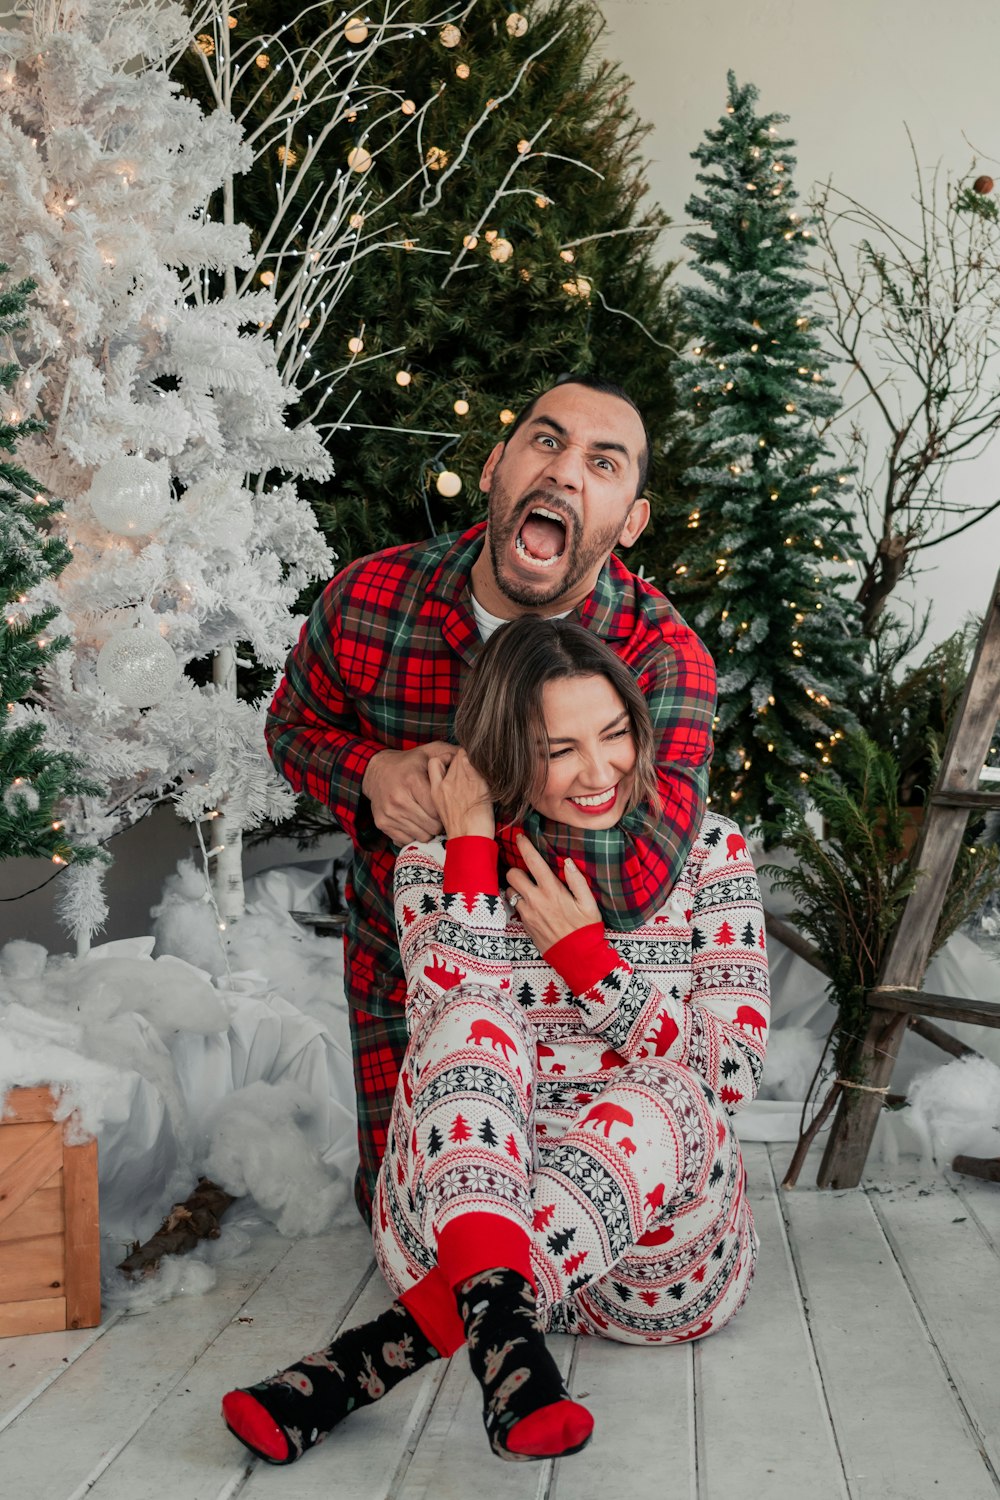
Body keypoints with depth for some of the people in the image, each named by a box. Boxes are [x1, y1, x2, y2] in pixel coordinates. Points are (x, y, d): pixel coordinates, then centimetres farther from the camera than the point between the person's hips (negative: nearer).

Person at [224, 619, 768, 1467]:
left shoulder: (708, 852, 1)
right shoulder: (439, 860, 2)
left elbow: (734, 1074, -7)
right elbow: (450, 1044, -16)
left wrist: (583, 955, -14)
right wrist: (471, 846, -14)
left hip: (660, 1229, 0)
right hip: (470, 1211, 1)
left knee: (656, 1102, -34)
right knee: (472, 1029, -28)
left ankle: (390, 1345, -40)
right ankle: (498, 1321, -50)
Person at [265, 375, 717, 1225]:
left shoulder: (668, 660, -30)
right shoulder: (368, 602, -22)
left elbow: (632, 880, -44)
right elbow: (295, 725, -1)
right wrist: (371, 773, -24)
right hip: (400, 956, 2)